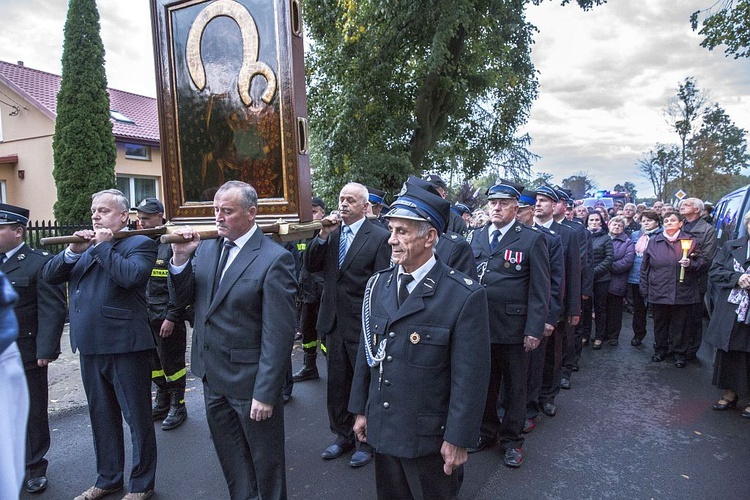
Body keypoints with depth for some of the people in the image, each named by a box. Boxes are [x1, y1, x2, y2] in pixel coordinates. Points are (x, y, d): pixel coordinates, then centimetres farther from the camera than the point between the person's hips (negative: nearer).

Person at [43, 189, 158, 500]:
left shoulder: (140, 244, -6)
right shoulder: (86, 245, 14)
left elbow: (130, 276, -26)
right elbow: (49, 276, 7)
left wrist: (102, 246, -15)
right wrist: (73, 251, -8)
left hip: (125, 346, -7)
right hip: (90, 347, 7)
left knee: (137, 417, 6)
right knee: (102, 416, 20)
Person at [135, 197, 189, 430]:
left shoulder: (173, 243, -12)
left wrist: (172, 317, -17)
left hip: (166, 318, -7)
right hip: (146, 316, 7)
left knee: (172, 363, 5)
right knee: (154, 362, 16)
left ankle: (178, 407, 20)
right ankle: (162, 402, 33)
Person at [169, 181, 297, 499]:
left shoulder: (274, 258, -18)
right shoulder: (205, 249, 4)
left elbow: (278, 333, -19)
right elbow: (182, 301, 4)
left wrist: (265, 393, -19)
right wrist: (180, 258, -11)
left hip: (250, 380, -6)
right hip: (213, 377, 6)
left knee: (265, 462, 15)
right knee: (231, 461, 24)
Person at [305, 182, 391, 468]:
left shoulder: (379, 237, -10)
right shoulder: (331, 233, 6)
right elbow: (311, 266, 0)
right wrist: (322, 235, -12)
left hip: (363, 325, -5)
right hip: (334, 323, 5)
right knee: (336, 385, 17)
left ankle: (367, 442, 30)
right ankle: (343, 436, 36)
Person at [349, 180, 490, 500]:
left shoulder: (465, 296, -18)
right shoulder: (377, 285, 0)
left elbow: (470, 377, -15)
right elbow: (366, 352, 6)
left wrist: (458, 439, -12)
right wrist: (361, 410, 10)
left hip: (429, 438, -5)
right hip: (381, 428, 5)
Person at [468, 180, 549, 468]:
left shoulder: (532, 239, -6)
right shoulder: (477, 237, 7)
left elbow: (540, 290, -9)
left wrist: (534, 329, -14)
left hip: (514, 329, -3)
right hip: (480, 326, 4)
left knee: (515, 388, 13)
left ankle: (511, 439, 30)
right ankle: (487, 432, 35)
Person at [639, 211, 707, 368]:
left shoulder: (690, 241, 4)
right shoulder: (654, 242, 7)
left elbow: (702, 262, 6)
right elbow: (645, 267, 8)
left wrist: (690, 264, -16)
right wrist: (644, 288, 4)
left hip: (682, 292, -1)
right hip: (659, 291, 1)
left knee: (680, 324, 7)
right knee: (660, 323, 11)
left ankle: (680, 354, 20)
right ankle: (660, 350, 26)